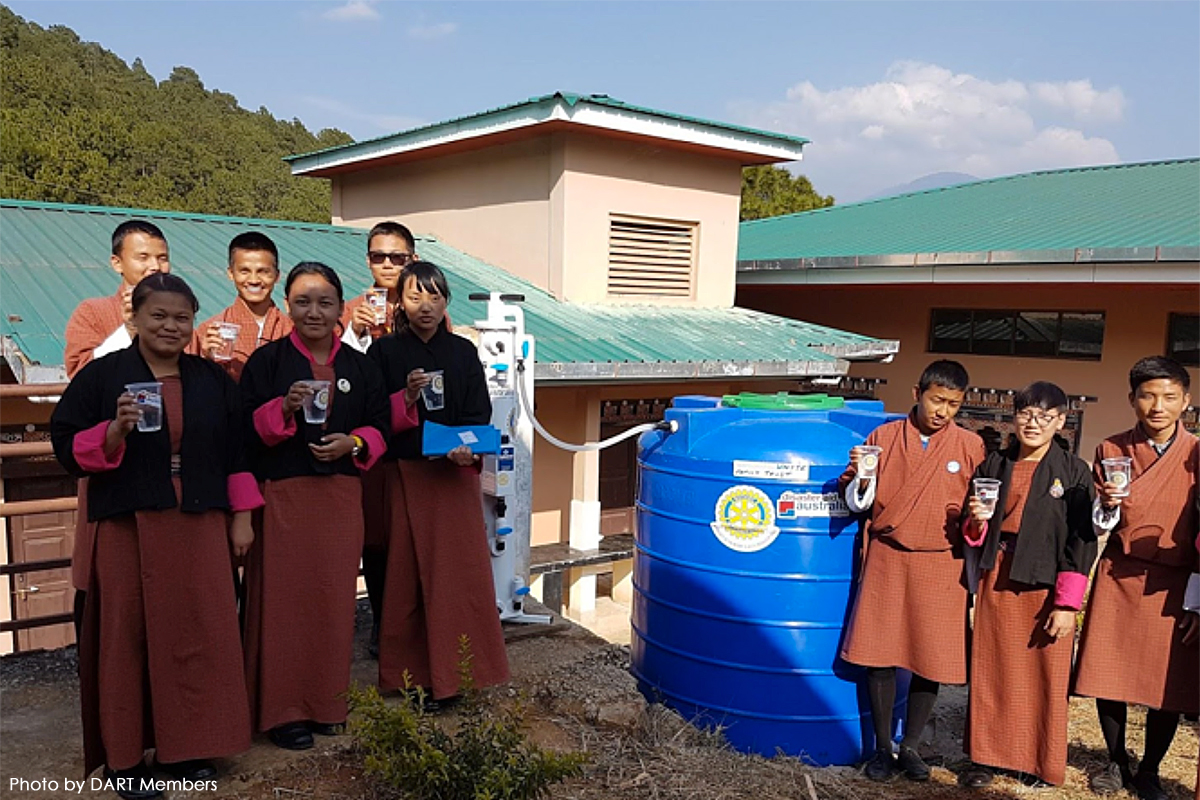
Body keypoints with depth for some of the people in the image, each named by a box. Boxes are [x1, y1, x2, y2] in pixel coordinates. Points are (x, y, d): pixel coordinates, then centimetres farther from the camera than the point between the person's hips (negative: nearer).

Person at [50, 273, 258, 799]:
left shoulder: (213, 380, 9)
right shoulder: (102, 375, -1)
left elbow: (236, 451, 11)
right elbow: (67, 447, -4)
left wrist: (241, 518, 7)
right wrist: (116, 430, -22)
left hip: (199, 526, 3)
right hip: (128, 527, -3)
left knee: (199, 632, 5)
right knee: (128, 635, 3)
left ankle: (185, 745, 20)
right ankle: (123, 756, 16)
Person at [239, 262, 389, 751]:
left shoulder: (359, 366, 9)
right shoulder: (267, 360, -1)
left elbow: (380, 425, 10)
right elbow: (244, 427, -4)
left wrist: (354, 443, -9)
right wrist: (284, 408, -21)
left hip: (340, 496, 3)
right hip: (282, 495, -3)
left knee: (334, 596, 8)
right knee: (284, 597, 0)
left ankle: (326, 701, 22)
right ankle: (281, 709, 13)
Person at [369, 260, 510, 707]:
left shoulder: (463, 352, 7)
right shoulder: (384, 352, 3)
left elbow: (479, 415, 3)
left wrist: (468, 447, -17)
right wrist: (407, 397, -18)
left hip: (456, 475, 1)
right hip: (407, 476, -1)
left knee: (459, 570, 0)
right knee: (409, 574, 2)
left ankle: (451, 670, 13)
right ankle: (414, 674, 14)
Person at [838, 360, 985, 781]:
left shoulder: (971, 446, 1)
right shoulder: (883, 436, 1)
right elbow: (856, 501, 7)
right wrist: (862, 478, -14)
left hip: (941, 565, 0)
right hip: (886, 559, 0)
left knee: (931, 659, 6)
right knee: (879, 654, 4)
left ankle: (910, 746, 25)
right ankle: (882, 747, 20)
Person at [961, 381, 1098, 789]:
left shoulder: (1074, 472, -3)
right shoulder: (993, 465, 7)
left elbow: (1081, 543, -7)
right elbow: (975, 536, 15)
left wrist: (1067, 604, -11)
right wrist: (977, 521, -9)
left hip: (1045, 586, -3)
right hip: (996, 581, 3)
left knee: (1045, 676, 6)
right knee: (991, 670, 9)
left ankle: (1041, 762, 24)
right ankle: (985, 755, 22)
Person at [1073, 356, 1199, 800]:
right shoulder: (1110, 450, 1)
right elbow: (1097, 524, 7)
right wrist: (1107, 505, -16)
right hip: (1117, 578, 2)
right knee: (1107, 676, 6)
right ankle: (1117, 761, 29)